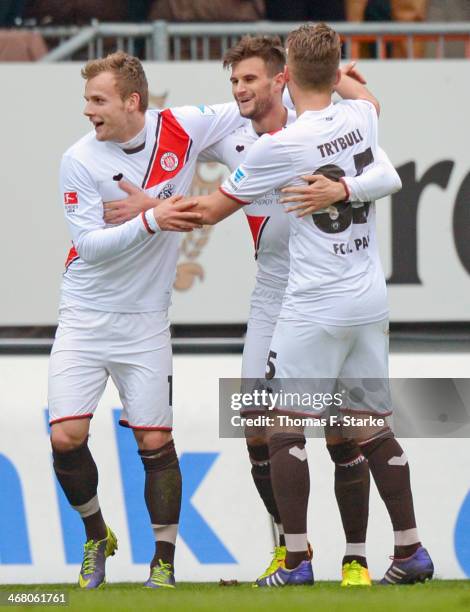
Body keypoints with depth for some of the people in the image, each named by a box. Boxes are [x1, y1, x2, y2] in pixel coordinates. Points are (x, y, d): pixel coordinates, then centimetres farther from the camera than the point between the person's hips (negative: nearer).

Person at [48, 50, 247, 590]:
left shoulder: (182, 130, -7)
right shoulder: (79, 161, -11)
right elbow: (91, 243, -15)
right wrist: (151, 221, -27)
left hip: (145, 321, 1)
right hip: (85, 316, -1)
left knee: (155, 442, 0)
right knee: (66, 437, -9)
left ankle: (164, 561, 14)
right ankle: (96, 536, 17)